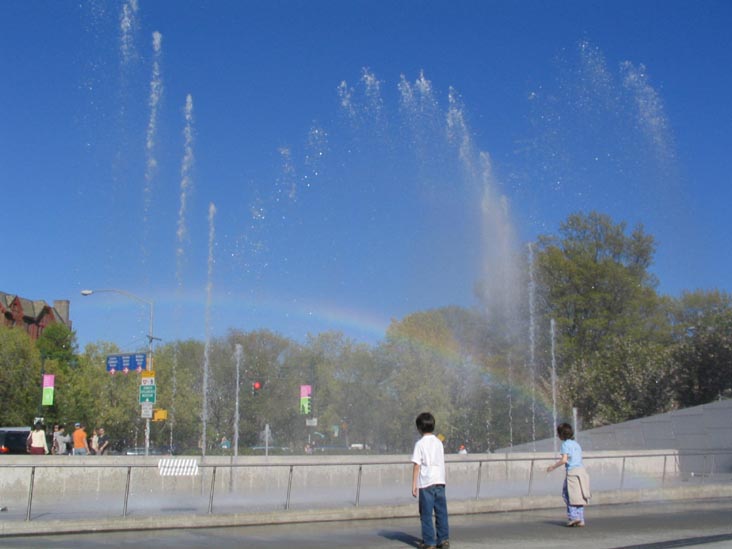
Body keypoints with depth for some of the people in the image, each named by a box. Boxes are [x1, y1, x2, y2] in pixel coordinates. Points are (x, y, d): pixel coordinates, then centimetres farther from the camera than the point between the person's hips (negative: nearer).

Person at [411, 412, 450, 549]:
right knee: (441, 512, 9)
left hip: (426, 482, -5)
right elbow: (442, 462, 14)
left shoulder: (420, 443, -6)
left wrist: (414, 484, -5)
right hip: (440, 481, 5)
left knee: (426, 513, 2)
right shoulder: (439, 442, 10)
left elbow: (417, 465, -9)